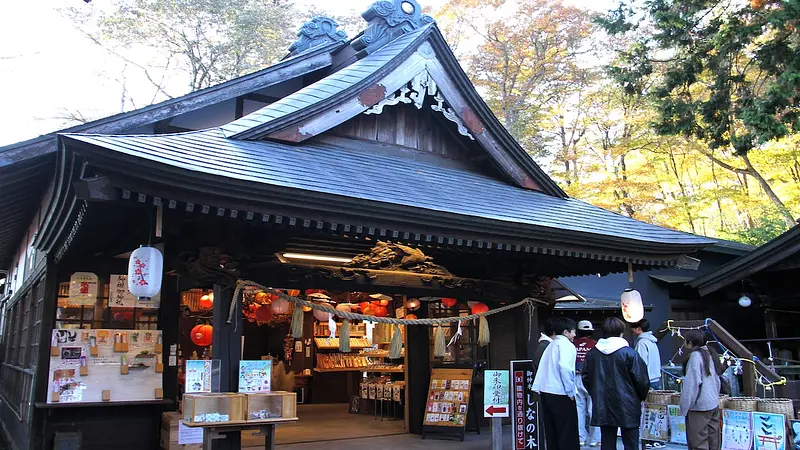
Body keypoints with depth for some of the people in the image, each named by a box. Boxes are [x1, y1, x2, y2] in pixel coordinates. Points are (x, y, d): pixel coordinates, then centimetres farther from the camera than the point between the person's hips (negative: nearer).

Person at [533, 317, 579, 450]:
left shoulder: (551, 345, 17)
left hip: (545, 391, 8)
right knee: (568, 434, 0)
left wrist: (538, 388, 11)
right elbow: (565, 367, -21)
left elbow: (543, 368, 13)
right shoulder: (566, 345, -7)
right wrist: (570, 391, -14)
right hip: (560, 394, -8)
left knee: (551, 433, 13)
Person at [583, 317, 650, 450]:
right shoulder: (629, 353, -11)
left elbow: (585, 377, 8)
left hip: (602, 408, 4)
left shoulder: (592, 353, 2)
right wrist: (642, 397, 10)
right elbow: (642, 379, -8)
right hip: (627, 407, -4)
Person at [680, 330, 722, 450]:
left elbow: (692, 384, -19)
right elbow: (717, 380, 18)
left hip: (700, 406, -9)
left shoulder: (695, 356, -16)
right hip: (714, 404, 9)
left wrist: (684, 408, -13)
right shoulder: (711, 354, 10)